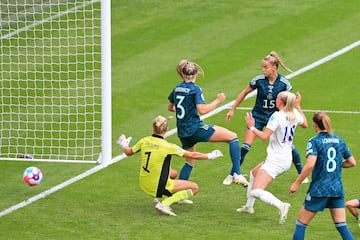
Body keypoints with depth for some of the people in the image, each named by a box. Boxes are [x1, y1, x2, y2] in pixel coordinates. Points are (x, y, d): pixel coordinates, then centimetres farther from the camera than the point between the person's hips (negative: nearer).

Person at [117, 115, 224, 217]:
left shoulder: (144, 141, -5)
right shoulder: (167, 146, -19)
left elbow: (128, 152, 12)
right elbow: (192, 155, -13)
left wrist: (124, 145, 35)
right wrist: (210, 156, 2)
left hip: (144, 184, 7)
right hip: (157, 187, -7)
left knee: (173, 173, 32)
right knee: (194, 188, -2)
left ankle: (161, 199, 18)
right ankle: (165, 203, -14)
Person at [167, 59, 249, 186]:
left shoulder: (176, 89, 10)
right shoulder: (195, 89, -10)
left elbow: (170, 108, 26)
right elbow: (202, 110, -21)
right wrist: (217, 101, -10)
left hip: (182, 132, 7)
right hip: (195, 128, -7)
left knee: (190, 162, 25)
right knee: (233, 137, -4)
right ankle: (236, 174, -14)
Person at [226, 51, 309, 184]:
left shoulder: (284, 83, -15)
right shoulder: (259, 80, -13)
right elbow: (244, 93, 2)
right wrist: (233, 109, 6)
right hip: (258, 116, 0)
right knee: (245, 146, -10)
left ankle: (302, 173, 16)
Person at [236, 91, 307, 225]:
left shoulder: (277, 116, -21)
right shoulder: (295, 114, 1)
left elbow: (264, 136, -25)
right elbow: (305, 124, 23)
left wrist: (251, 127, -10)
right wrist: (298, 106, 31)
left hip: (275, 161, -9)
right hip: (286, 159, 9)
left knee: (256, 192, -17)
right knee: (254, 173, 32)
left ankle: (281, 206, -33)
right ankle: (249, 206, 40)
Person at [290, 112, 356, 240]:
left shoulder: (314, 141, -9)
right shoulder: (339, 140, 7)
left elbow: (310, 164, -22)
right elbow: (352, 162, 12)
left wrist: (297, 183, -15)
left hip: (319, 190, -5)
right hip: (337, 190, 5)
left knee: (301, 224, 8)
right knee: (342, 226, 4)